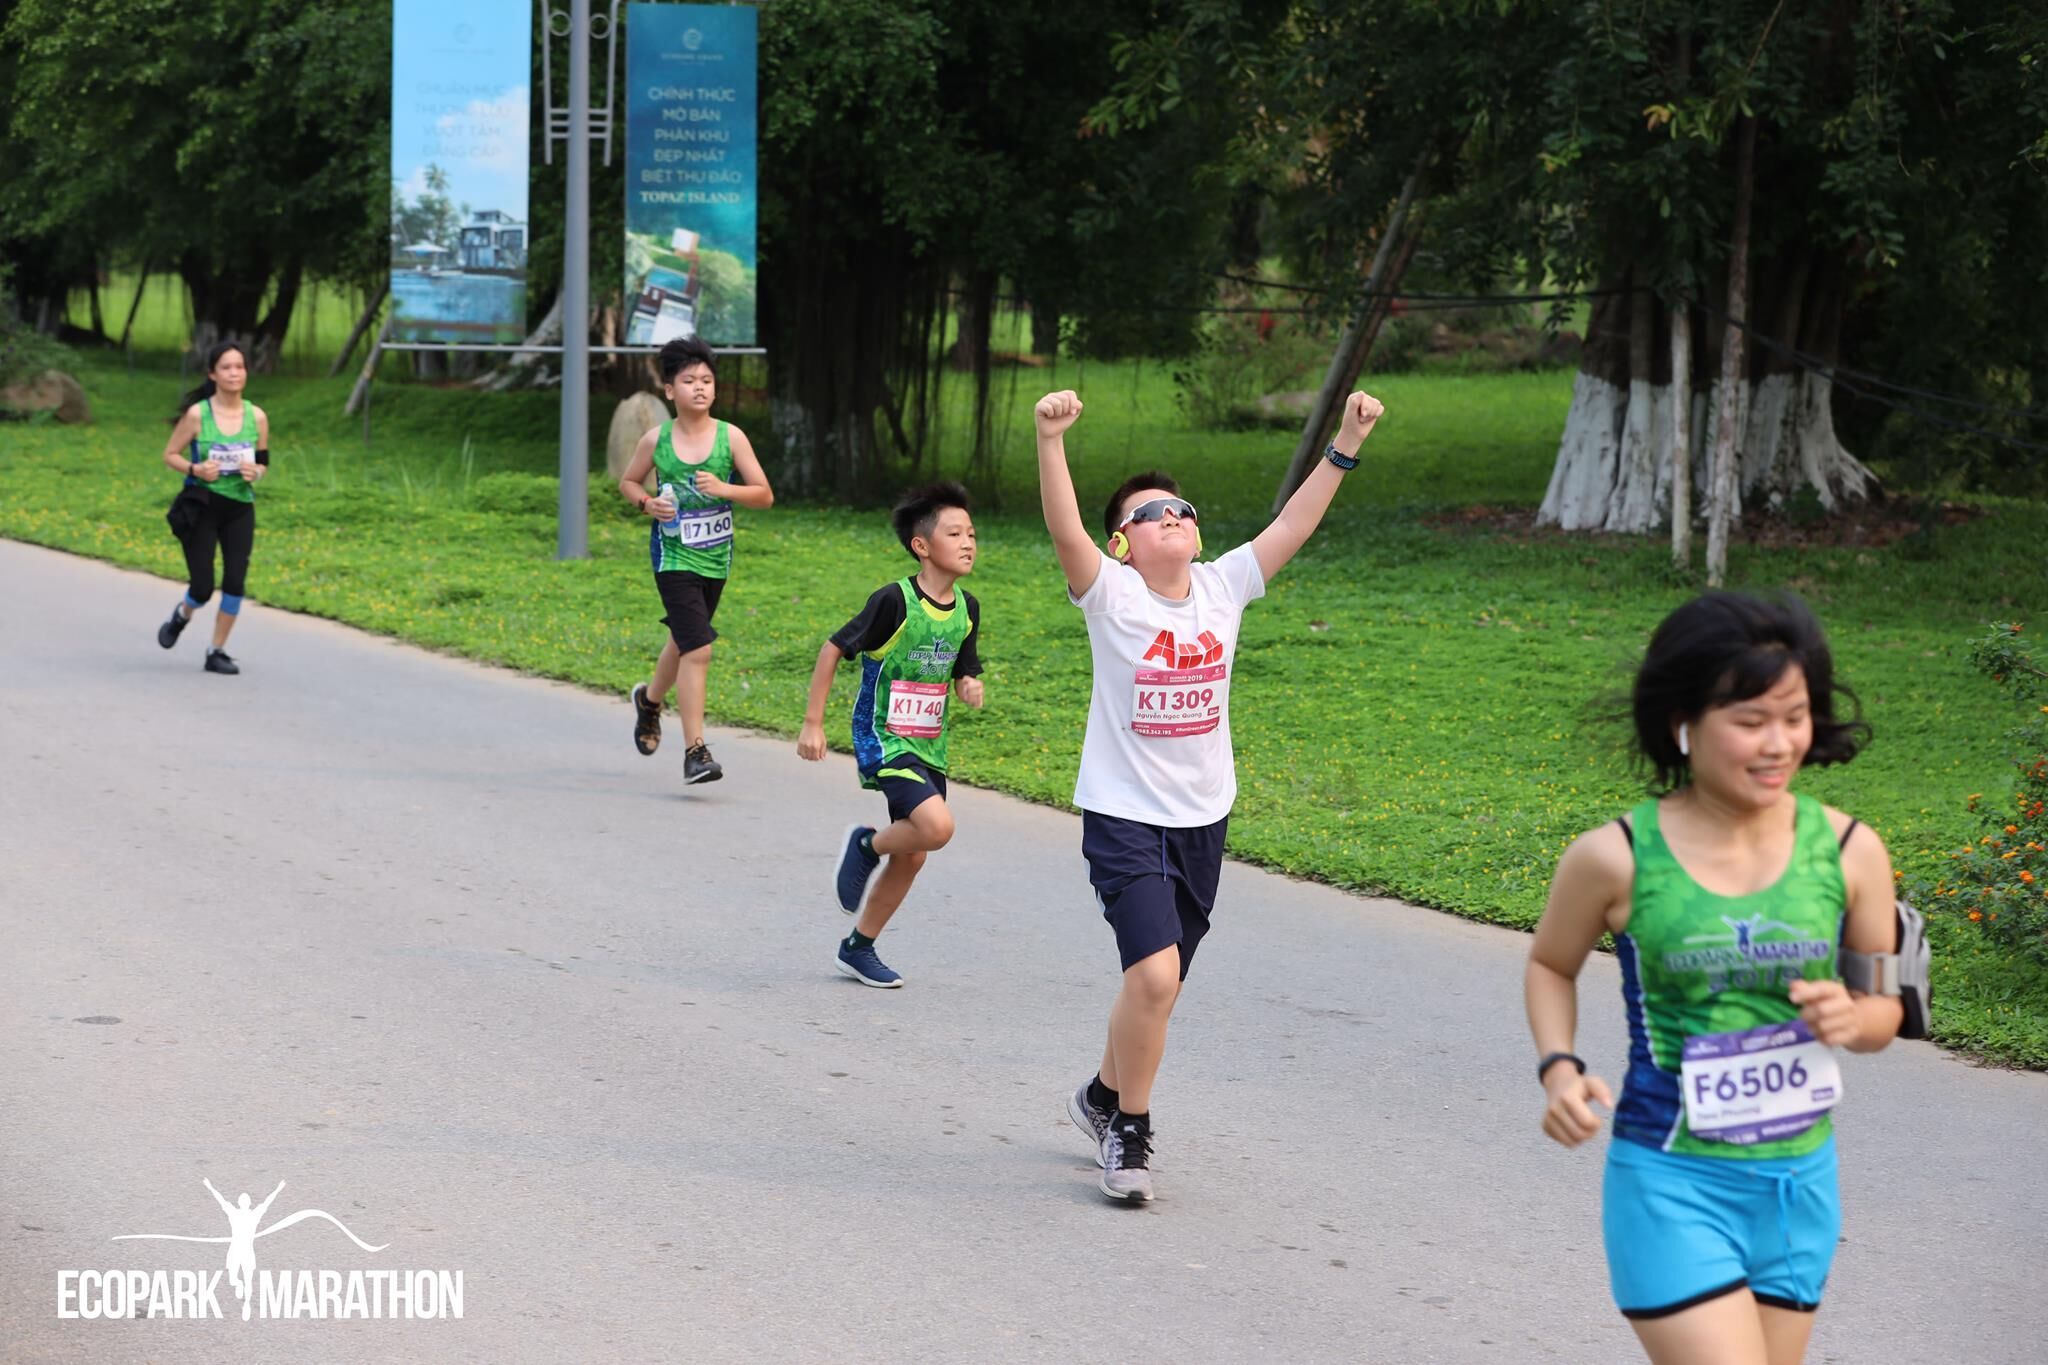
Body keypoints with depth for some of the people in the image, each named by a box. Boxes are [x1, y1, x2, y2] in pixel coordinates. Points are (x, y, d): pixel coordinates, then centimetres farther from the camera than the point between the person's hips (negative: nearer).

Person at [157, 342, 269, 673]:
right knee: (202, 587, -4)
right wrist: (195, 469, -20)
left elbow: (263, 463, 11)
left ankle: (217, 651, 11)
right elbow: (170, 454, -2)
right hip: (201, 506, -3)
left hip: (240, 508, 3)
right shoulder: (197, 414, -9)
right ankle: (182, 615, 33)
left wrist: (255, 472, -12)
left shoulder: (257, 417, -1)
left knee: (235, 582, -6)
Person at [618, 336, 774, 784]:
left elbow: (765, 496, -4)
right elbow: (628, 482, 11)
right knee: (698, 649, -16)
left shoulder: (731, 437, -6)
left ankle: (650, 698, 53)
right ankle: (694, 751, -13)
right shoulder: (656, 440, -6)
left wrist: (725, 489, -21)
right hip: (674, 556, -3)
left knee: (684, 640, 22)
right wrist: (648, 503, -10)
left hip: (715, 557, 3)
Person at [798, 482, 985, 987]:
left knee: (912, 856, 10)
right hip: (884, 741, -7)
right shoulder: (894, 601, -18)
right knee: (936, 826, -26)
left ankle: (859, 948, 27)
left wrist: (969, 687, -9)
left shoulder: (966, 609, 3)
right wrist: (813, 723, -10)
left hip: (929, 746, 7)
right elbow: (833, 649, -11)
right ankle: (866, 845, 4)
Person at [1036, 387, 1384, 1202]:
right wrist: (1050, 440, -42)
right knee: (1154, 973, -20)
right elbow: (1065, 530, -27)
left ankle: (1104, 1097, 40)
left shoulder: (1223, 588, 3)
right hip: (1124, 817, -5)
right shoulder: (1111, 594, -10)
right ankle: (1130, 1130, 0)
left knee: (1159, 986, 14)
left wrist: (1346, 445, -6)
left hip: (1203, 819, 5)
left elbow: (1294, 525, 2)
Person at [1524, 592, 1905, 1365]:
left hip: (1799, 1184, 4)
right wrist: (1558, 1068, -7)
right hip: (1672, 1182, -4)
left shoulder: (1848, 852, -4)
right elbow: (1551, 964, 9)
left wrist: (1853, 1018, -15)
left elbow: (1884, 1008, 8)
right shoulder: (1617, 859, -10)